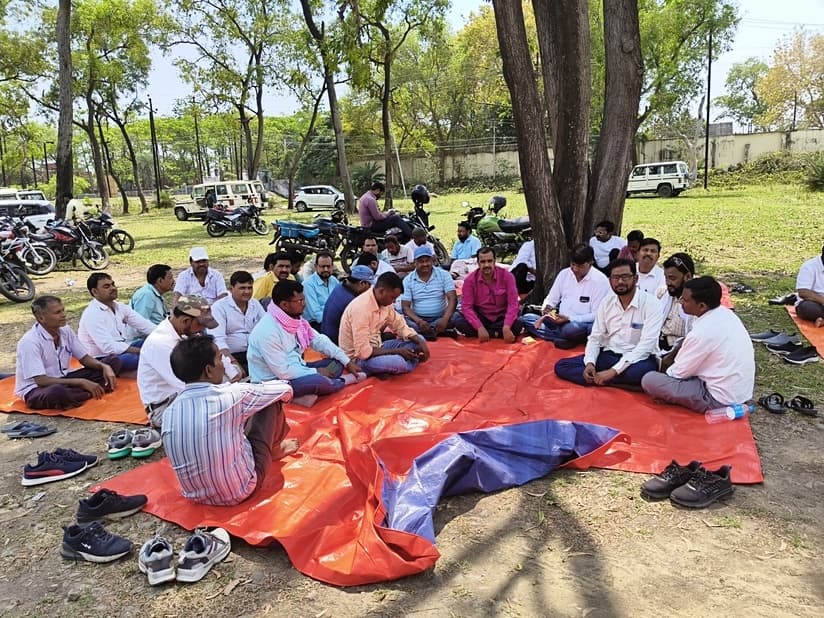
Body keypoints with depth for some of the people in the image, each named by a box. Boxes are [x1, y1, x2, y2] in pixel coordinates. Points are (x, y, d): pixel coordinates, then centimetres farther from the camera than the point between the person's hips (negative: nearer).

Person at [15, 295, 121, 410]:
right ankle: (92, 393, -17)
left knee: (113, 361, -1)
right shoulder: (29, 342, -22)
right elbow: (41, 381, -27)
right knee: (57, 392, -44)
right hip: (35, 390, -7)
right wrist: (81, 382, -30)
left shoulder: (66, 330, -3)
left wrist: (104, 366, -15)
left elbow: (84, 358, 6)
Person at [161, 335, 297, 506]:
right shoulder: (231, 396, -22)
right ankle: (274, 449, 34)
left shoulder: (169, 412, -8)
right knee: (271, 402, 4)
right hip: (240, 492, -5)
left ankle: (272, 448, 44)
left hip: (196, 496, 5)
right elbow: (285, 390, -5)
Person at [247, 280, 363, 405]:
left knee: (336, 364, 5)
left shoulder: (296, 318, 0)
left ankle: (304, 395, -11)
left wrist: (347, 362, 2)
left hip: (294, 370, 9)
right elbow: (283, 372, -26)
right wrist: (316, 372, -16)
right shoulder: (268, 331, -26)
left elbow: (320, 341, 8)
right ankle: (345, 380, 1)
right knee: (317, 380, -31)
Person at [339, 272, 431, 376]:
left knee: (418, 341, 5)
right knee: (398, 362, -34)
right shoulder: (361, 308, -28)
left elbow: (402, 327, 8)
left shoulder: (384, 303, -2)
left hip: (376, 348, 8)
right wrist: (397, 351, -22)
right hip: (359, 358, -8)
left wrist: (421, 342, -11)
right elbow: (363, 352, -28)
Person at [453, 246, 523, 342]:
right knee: (458, 319, -27)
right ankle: (496, 333, -21)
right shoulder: (470, 279, -10)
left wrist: (506, 327, -31)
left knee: (518, 323, -31)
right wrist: (480, 328, -29)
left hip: (501, 318, 0)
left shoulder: (506, 276, -12)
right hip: (480, 318, 1)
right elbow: (467, 307, -14)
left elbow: (513, 304, -16)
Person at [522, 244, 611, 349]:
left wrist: (569, 318, -21)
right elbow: (551, 298, 13)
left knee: (571, 329, -42)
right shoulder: (564, 274, 6)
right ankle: (568, 339, -19)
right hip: (560, 321, 7)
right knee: (527, 318, -13)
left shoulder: (600, 280, -10)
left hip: (584, 325, -7)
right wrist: (547, 307, -12)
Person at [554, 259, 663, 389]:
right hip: (608, 355, 6)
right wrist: (590, 363, -15)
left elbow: (646, 345, -20)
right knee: (561, 366, -12)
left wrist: (614, 371, -27)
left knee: (641, 371, -42)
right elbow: (595, 337, 7)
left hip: (638, 358, -5)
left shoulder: (650, 303, -11)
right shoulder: (606, 303, 6)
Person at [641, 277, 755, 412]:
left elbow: (679, 373, -13)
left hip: (719, 400, -9)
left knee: (649, 380, -13)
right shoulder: (726, 313, -2)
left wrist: (666, 374, 7)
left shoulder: (702, 332, -27)